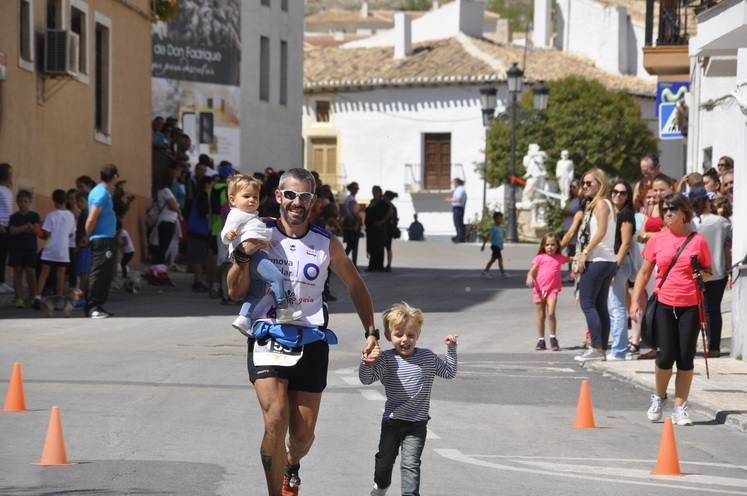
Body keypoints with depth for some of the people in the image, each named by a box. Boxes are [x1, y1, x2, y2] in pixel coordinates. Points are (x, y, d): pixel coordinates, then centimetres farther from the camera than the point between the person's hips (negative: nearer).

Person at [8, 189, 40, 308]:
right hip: (16, 248, 1)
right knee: (18, 271, -1)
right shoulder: (14, 217, 8)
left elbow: (36, 229, -8)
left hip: (30, 249, -1)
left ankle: (33, 297, 9)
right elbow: (12, 230, -6)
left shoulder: (34, 216, 5)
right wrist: (26, 227, -12)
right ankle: (19, 298, -1)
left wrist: (20, 229, -9)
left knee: (31, 272, -1)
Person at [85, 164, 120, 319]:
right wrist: (87, 236, -8)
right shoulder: (102, 194, -14)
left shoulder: (103, 192, 16)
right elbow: (91, 219, -17)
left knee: (107, 275, 12)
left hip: (108, 240, 10)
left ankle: (97, 306, 16)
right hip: (101, 240, -10)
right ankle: (92, 307, -8)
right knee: (98, 274, -9)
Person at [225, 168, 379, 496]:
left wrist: (371, 332, 12)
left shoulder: (327, 244, 2)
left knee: (303, 434, 6)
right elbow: (236, 293, -2)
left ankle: (292, 465, 42)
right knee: (276, 422, -21)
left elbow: (355, 286, 17)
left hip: (310, 340, 2)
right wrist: (243, 256, -18)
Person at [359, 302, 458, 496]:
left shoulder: (427, 357, 0)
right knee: (384, 458, 18)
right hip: (392, 420, 0)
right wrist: (367, 364, -40)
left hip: (417, 423, 0)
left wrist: (451, 349, 1)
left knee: (410, 463, -11)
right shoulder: (386, 360, -11)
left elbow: (449, 372, 13)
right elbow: (366, 379, -20)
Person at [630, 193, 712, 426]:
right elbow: (644, 272, 10)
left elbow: (708, 272, 11)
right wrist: (635, 300, 2)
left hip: (690, 306, 0)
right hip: (664, 304, 0)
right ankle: (659, 397, 22)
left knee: (686, 358, 0)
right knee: (666, 356, -5)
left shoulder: (697, 240, 1)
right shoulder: (657, 240, 4)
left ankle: (680, 408, 10)